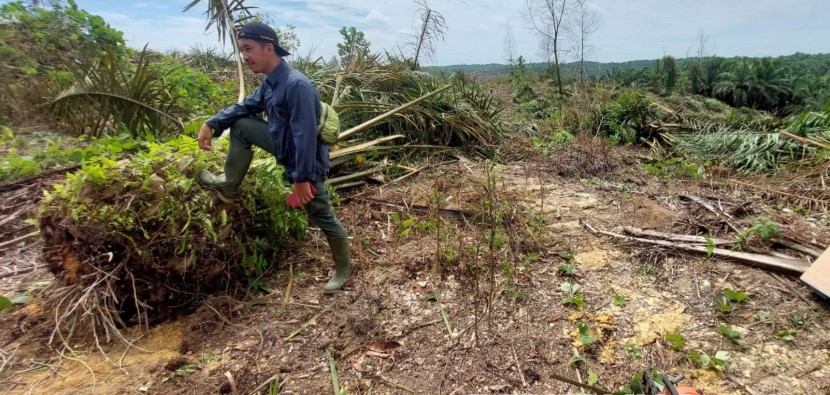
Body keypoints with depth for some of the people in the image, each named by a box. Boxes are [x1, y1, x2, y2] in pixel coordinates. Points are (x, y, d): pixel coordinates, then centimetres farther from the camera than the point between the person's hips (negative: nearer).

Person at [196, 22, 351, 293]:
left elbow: (305, 135, -31)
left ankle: (343, 268, 24)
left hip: (307, 161, -8)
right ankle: (228, 187, 17)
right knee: (241, 126, 7)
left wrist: (301, 178, -29)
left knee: (323, 217, 4)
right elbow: (245, 107, 16)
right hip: (285, 147, 9)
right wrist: (212, 124, 2)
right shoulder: (269, 83, 2)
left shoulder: (297, 85, -29)